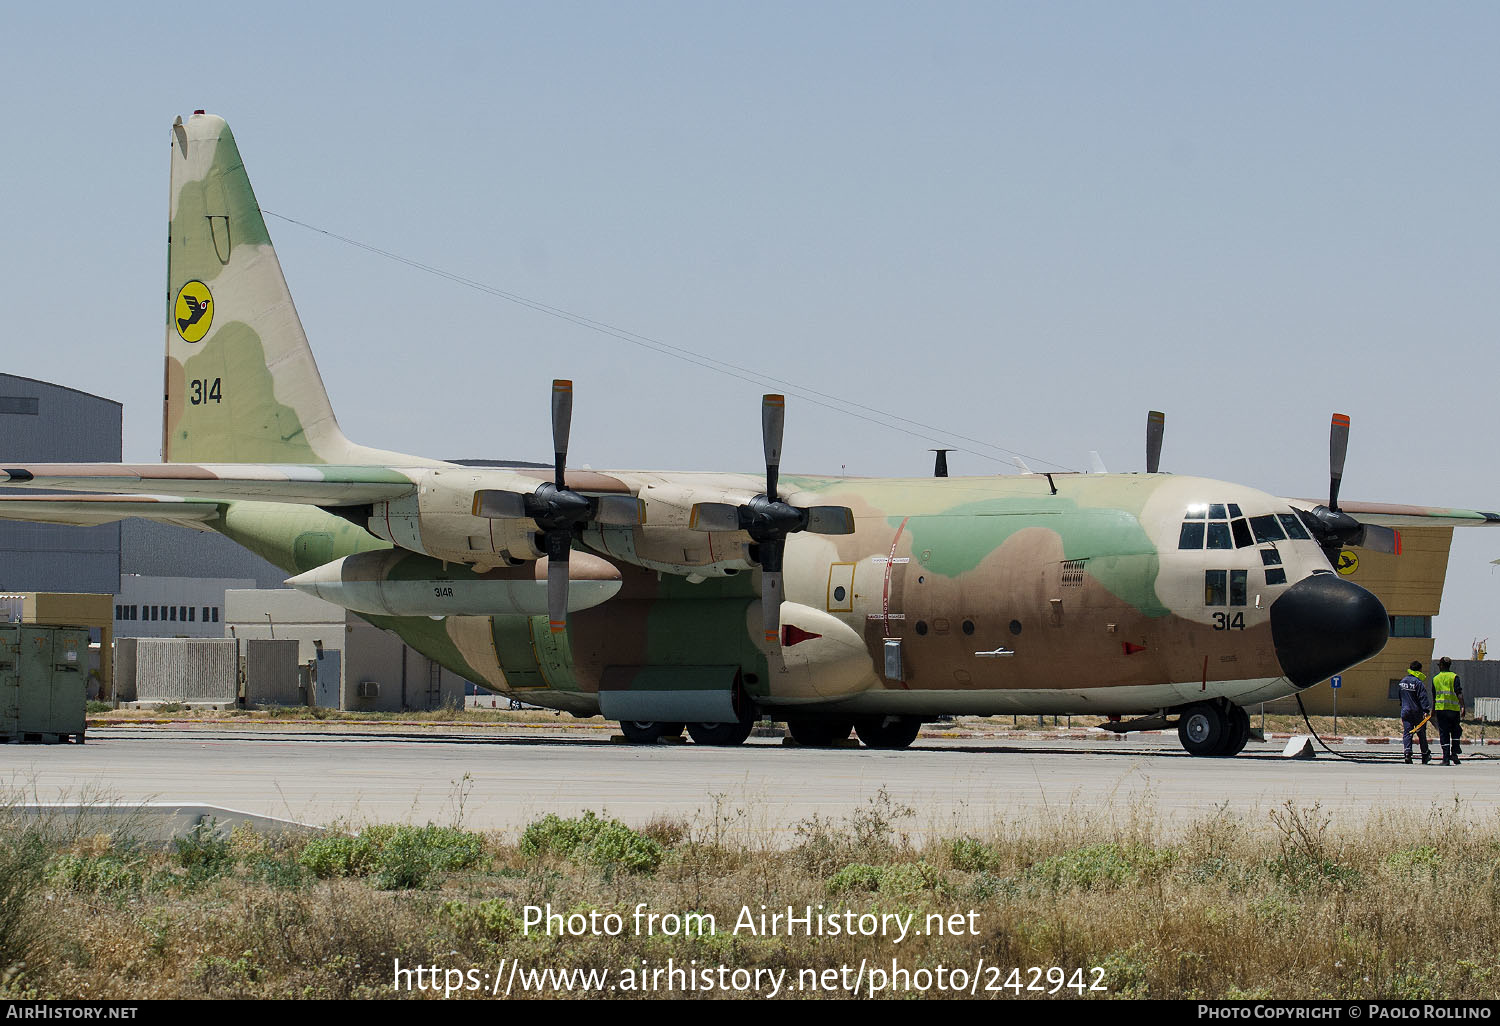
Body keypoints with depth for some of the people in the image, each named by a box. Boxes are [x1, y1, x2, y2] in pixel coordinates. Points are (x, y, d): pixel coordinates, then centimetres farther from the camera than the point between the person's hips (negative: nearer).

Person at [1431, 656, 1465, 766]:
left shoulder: (1435, 679, 8)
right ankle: (1454, 754, 1)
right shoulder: (1454, 677, -1)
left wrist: (1433, 711, 23)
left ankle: (1446, 757, -2)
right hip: (1453, 708, -2)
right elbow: (1459, 693, -10)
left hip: (1440, 708, 2)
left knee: (1443, 733, 3)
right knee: (1455, 732, 13)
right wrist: (1462, 707, -11)